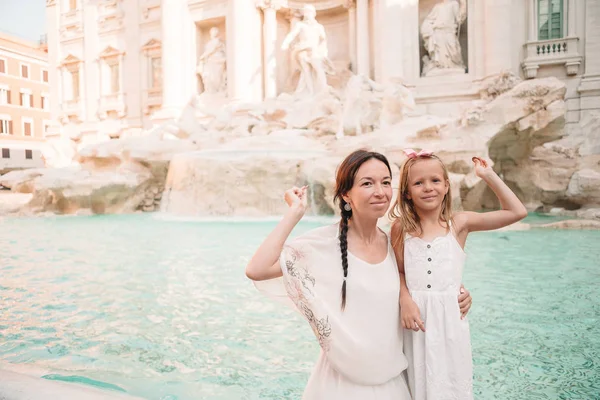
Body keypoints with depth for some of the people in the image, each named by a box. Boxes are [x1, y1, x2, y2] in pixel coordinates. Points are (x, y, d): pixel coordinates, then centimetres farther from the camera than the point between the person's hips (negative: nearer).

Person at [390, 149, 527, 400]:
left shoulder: (459, 223, -3)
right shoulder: (401, 228, -3)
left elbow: (517, 212, -3)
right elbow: (399, 271, 1)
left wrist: (488, 175, -3)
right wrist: (405, 301, -15)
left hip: (450, 316, 0)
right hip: (416, 315, 0)